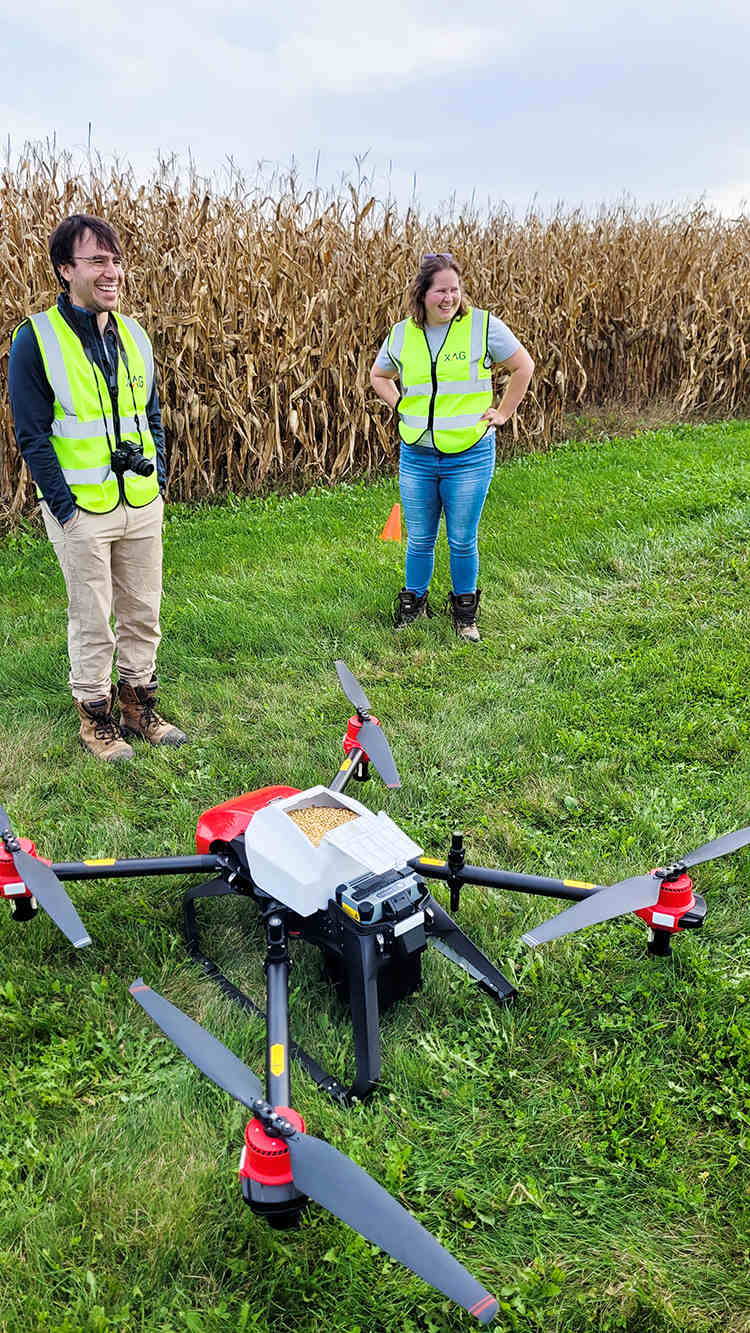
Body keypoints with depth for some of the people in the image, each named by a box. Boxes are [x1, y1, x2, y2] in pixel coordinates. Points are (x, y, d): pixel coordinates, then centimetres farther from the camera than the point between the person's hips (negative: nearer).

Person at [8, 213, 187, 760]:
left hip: (142, 505, 5)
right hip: (82, 510, -5)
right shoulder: (36, 338, -9)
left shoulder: (134, 334, 7)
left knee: (143, 613, 13)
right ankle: (96, 717, 23)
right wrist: (65, 507, -12)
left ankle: (138, 705, 30)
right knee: (92, 622, 6)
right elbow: (32, 433, -9)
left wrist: (158, 482, 8)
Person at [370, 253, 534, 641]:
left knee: (463, 541, 7)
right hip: (415, 455, 3)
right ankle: (413, 603, 34)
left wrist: (502, 413, 2)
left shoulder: (483, 326, -6)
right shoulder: (401, 334, 3)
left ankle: (465, 611, 27)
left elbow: (523, 366, 4)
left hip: (469, 456, -2)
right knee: (419, 539, 13)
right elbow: (378, 376, 22)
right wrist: (401, 407, 9)